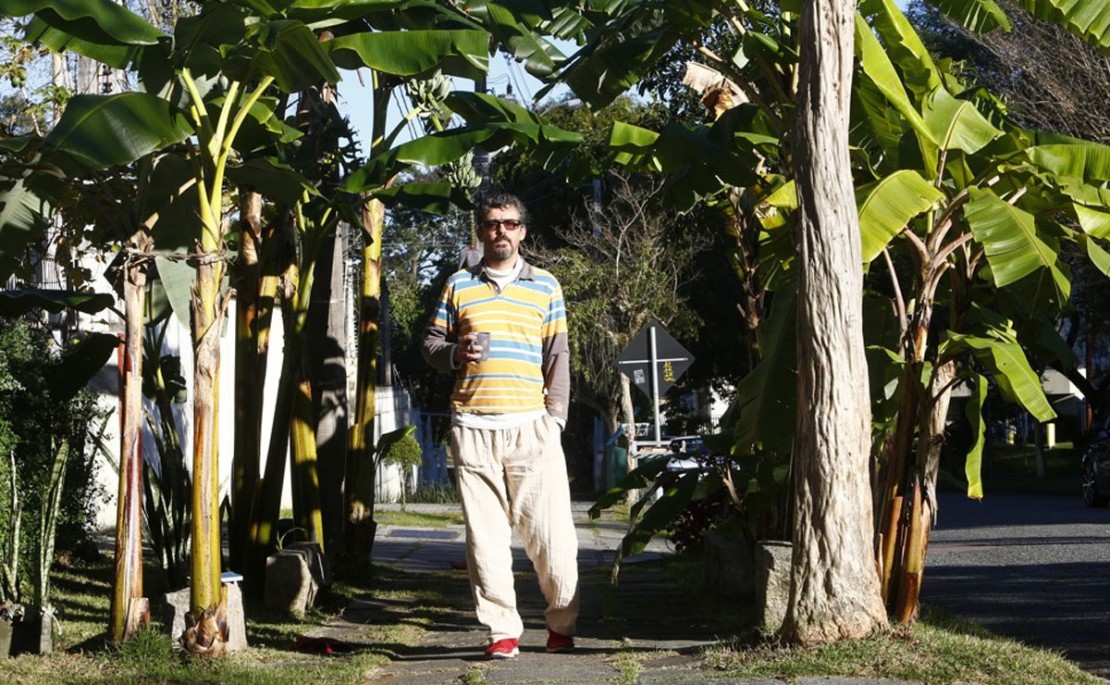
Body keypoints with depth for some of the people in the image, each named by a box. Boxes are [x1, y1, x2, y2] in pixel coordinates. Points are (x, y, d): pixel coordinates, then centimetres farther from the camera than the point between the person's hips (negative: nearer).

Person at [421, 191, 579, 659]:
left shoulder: (545, 286, 12)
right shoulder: (458, 285, 12)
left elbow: (558, 357, 11)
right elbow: (431, 342, 15)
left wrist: (555, 415, 1)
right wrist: (454, 355, -7)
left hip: (532, 426, -1)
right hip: (473, 427, 1)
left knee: (550, 530, -4)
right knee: (485, 532, -1)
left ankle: (563, 623, 12)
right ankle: (502, 630, 5)